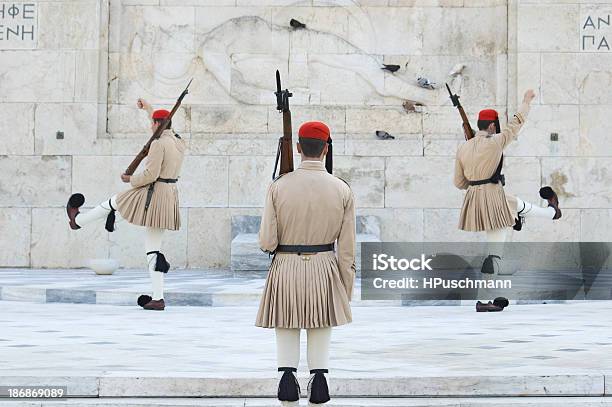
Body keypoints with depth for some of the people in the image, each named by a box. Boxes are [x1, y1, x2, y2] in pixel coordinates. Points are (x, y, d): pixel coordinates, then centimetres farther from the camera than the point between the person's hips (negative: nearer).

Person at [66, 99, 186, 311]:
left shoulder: (158, 144, -17)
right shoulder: (180, 142, 10)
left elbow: (150, 174, -21)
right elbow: (166, 129, 32)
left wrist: (131, 179, -2)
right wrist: (149, 109, 41)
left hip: (151, 195, -8)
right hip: (170, 196, 8)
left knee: (113, 203, 21)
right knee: (154, 248, 10)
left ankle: (77, 220, 47)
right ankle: (158, 298, 7)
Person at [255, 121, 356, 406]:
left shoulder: (279, 186, -6)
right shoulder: (342, 190, -3)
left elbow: (267, 242, -8)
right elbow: (346, 249, -2)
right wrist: (346, 293, 7)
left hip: (286, 269, -1)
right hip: (324, 270, 1)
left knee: (287, 343, 8)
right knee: (321, 342, 9)